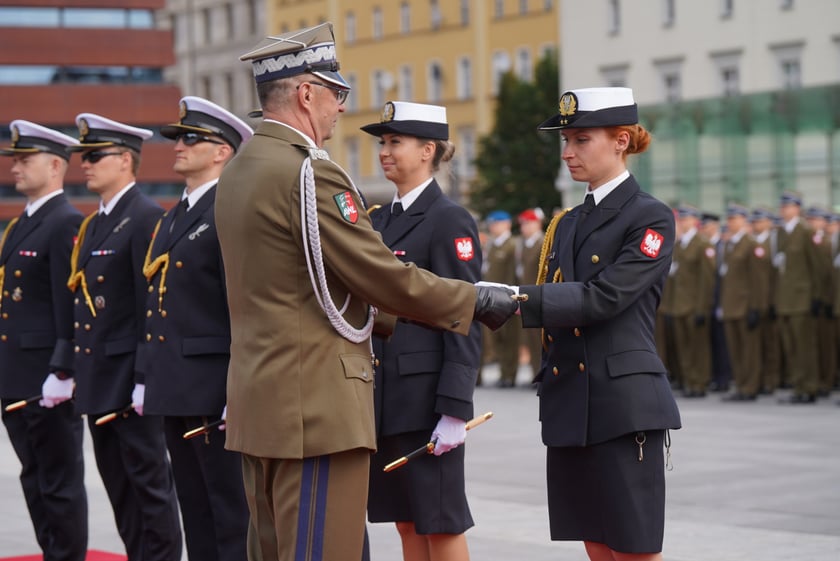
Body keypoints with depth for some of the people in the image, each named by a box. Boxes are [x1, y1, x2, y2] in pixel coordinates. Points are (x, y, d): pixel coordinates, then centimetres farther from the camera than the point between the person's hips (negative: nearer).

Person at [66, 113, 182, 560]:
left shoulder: (145, 218, -12)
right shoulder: (92, 225, 16)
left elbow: (154, 304, -17)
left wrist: (146, 377, -20)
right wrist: (77, 371, 16)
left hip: (129, 378, -9)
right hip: (97, 380, 9)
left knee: (149, 482, -3)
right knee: (118, 485, 12)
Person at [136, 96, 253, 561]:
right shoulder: (172, 219, 18)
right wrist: (152, 378, 18)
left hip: (215, 389, -9)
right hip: (175, 391, 9)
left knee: (233, 517, -4)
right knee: (196, 515, 13)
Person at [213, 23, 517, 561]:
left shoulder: (241, 169, 13)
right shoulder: (309, 173, -17)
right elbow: (386, 276, -15)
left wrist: (388, 317, 21)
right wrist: (476, 300, -3)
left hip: (262, 402, 10)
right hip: (316, 405, -10)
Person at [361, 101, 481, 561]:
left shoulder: (449, 220, -9)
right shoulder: (379, 220, 14)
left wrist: (455, 411, -19)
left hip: (424, 397, -8)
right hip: (382, 399, 8)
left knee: (441, 524, -1)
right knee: (406, 524, 12)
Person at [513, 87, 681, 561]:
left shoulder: (651, 218, -6)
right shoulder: (567, 225, 17)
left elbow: (603, 297, -18)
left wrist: (515, 299, -25)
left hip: (625, 404, -7)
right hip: (570, 410, 7)